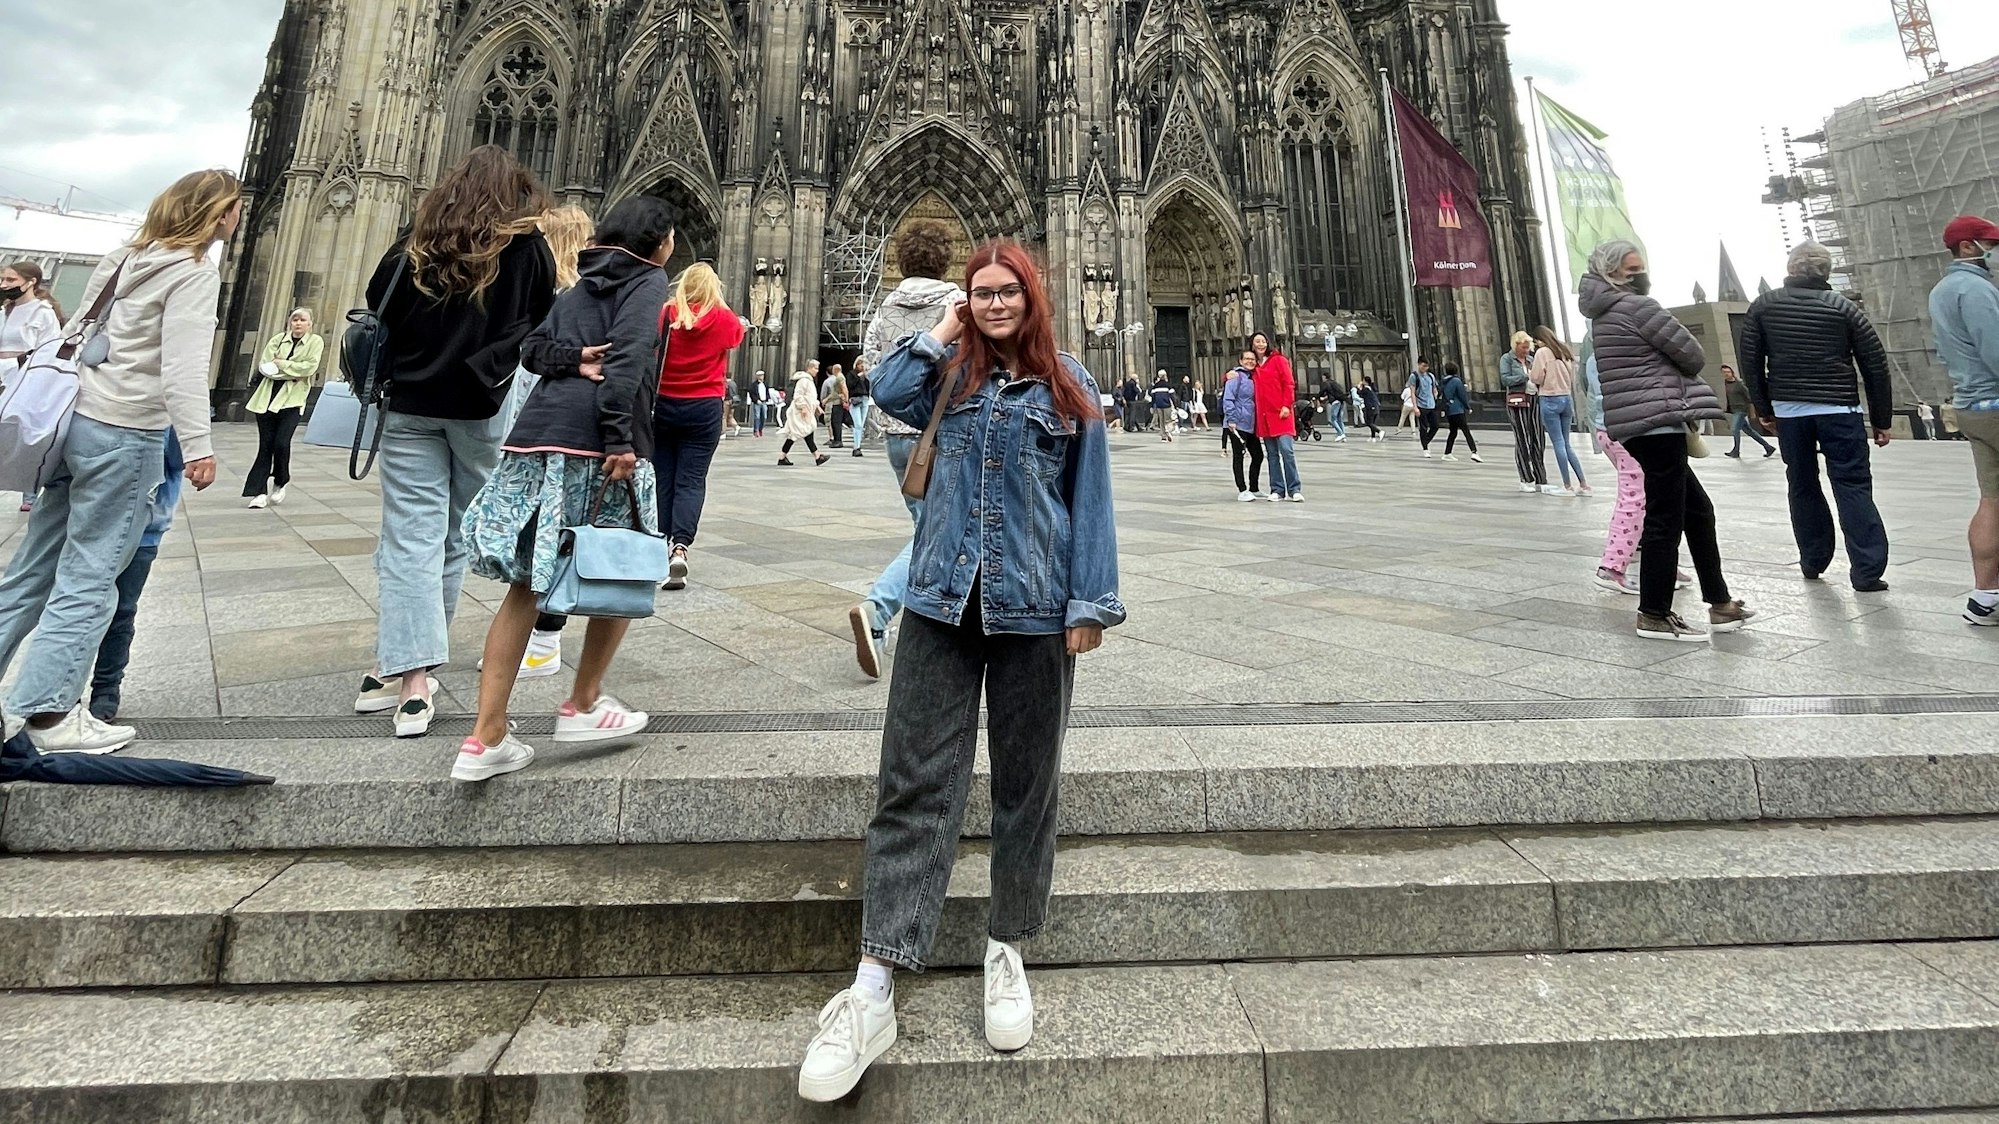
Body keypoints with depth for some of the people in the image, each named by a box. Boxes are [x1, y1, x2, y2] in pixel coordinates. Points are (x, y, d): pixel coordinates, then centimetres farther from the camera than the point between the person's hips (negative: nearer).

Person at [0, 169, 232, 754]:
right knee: (89, 574, -3)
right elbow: (183, 367, -19)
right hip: (127, 435, -9)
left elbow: (81, 333, 19)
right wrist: (199, 447, -20)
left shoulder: (126, 258, 17)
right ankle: (49, 712, 3)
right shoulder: (194, 270, -9)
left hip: (77, 420, 9)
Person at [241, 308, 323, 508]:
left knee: (281, 443, -13)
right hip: (268, 397, 3)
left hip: (292, 400, -3)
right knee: (265, 445, 2)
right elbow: (264, 366, 0)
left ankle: (280, 483, 13)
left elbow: (310, 367, -10)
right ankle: (259, 492, 4)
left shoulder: (315, 342, 3)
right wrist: (294, 371, -9)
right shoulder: (278, 339, 10)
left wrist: (280, 364, -7)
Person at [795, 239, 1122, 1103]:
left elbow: (1089, 496, 3)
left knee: (1026, 782, 10)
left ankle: (1006, 951, 29)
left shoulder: (1068, 384, 8)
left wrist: (1091, 602, -4)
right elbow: (888, 391, -7)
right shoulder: (952, 378, 13)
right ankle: (873, 989, 5)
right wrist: (944, 332, 6)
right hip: (944, 601, 1)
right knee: (915, 783, -2)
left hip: (1035, 607, 0)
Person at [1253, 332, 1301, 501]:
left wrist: (1286, 405, -13)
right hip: (1263, 415, 5)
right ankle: (1277, 489, 9)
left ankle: (1294, 490, -8)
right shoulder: (1254, 367, 15)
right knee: (1272, 454, 5)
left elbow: (1289, 384, -2)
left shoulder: (1278, 360, 3)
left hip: (1280, 413, -5)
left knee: (1286, 450, -12)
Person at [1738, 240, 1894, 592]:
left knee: (1802, 485, 13)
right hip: (1839, 409, -1)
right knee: (1853, 487, 0)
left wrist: (1763, 407, 12)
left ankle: (1813, 562, 17)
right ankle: (1867, 572, -5)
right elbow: (1876, 366, 2)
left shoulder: (1762, 307, 3)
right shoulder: (1844, 308, 1)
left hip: (1788, 410, 1)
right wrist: (1881, 420, 9)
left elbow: (1751, 361, 2)